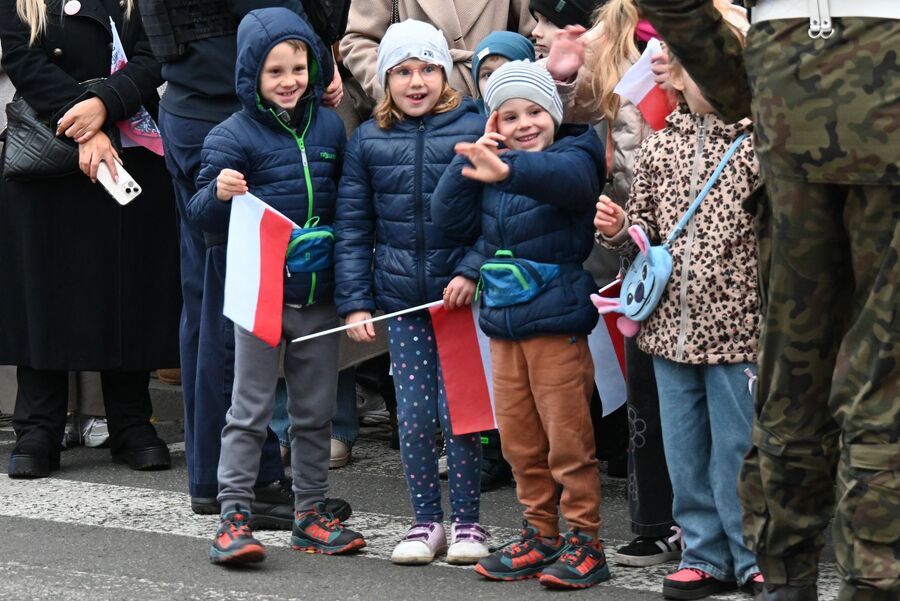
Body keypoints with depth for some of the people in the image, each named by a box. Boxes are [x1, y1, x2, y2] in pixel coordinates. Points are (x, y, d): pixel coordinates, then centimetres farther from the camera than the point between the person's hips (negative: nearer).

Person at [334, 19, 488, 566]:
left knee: (457, 410, -1)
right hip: (401, 296, 3)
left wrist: (474, 271, -16)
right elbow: (353, 228, 7)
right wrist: (355, 303, 2)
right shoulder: (368, 141, 4)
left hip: (462, 294, -3)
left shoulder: (474, 128, -4)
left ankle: (467, 521, 14)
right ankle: (427, 522, 19)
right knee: (414, 415, 5)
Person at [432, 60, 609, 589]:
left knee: (568, 438, -3)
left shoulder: (574, 158, -8)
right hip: (504, 323, 6)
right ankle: (542, 536, 22)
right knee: (519, 440, 12)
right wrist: (472, 154, -4)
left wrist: (506, 170, -52)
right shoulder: (489, 167, 10)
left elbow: (562, 176, -33)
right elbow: (448, 218, 5)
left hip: (558, 321, -6)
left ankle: (584, 541, 5)